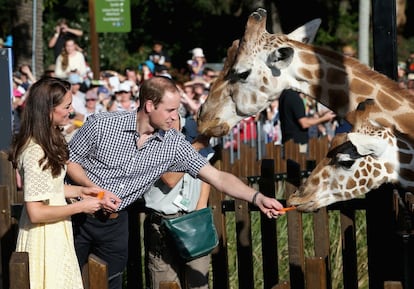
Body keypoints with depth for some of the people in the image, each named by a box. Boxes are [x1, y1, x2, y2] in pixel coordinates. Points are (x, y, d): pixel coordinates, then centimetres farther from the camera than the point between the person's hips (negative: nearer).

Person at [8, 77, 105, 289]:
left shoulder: (49, 140, 6)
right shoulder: (35, 152, -25)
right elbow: (36, 212, -26)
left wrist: (79, 191, 5)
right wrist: (80, 207, -17)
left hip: (55, 232, 9)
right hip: (44, 236, -9)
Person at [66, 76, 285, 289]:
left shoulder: (174, 144, -8)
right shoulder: (101, 124, -15)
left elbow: (217, 177, -10)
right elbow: (68, 159, -5)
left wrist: (257, 198, -22)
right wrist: (96, 190, -20)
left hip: (115, 223, 3)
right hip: (78, 214, -3)